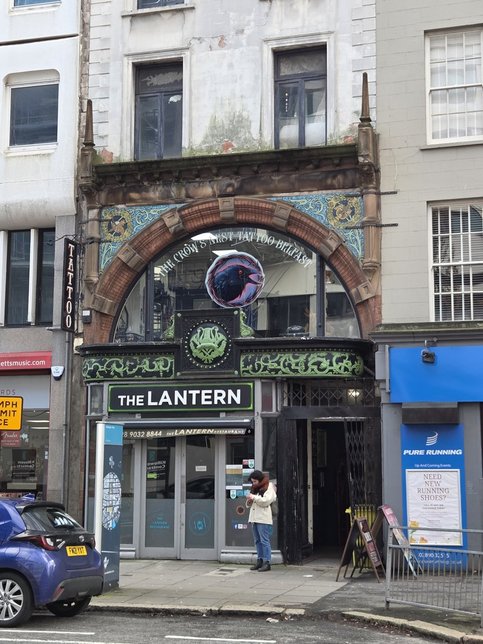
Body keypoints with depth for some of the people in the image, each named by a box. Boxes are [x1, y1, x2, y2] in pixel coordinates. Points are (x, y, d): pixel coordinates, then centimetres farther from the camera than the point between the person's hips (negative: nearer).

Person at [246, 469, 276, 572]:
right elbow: (249, 505, 25)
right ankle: (260, 561, 15)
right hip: (254, 518, 8)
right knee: (257, 541, 10)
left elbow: (266, 501, -17)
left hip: (264, 519, -8)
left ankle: (267, 562, -7)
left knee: (264, 541, -9)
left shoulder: (269, 488, -4)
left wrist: (254, 497, -14)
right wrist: (249, 501, 2)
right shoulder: (254, 488, 20)